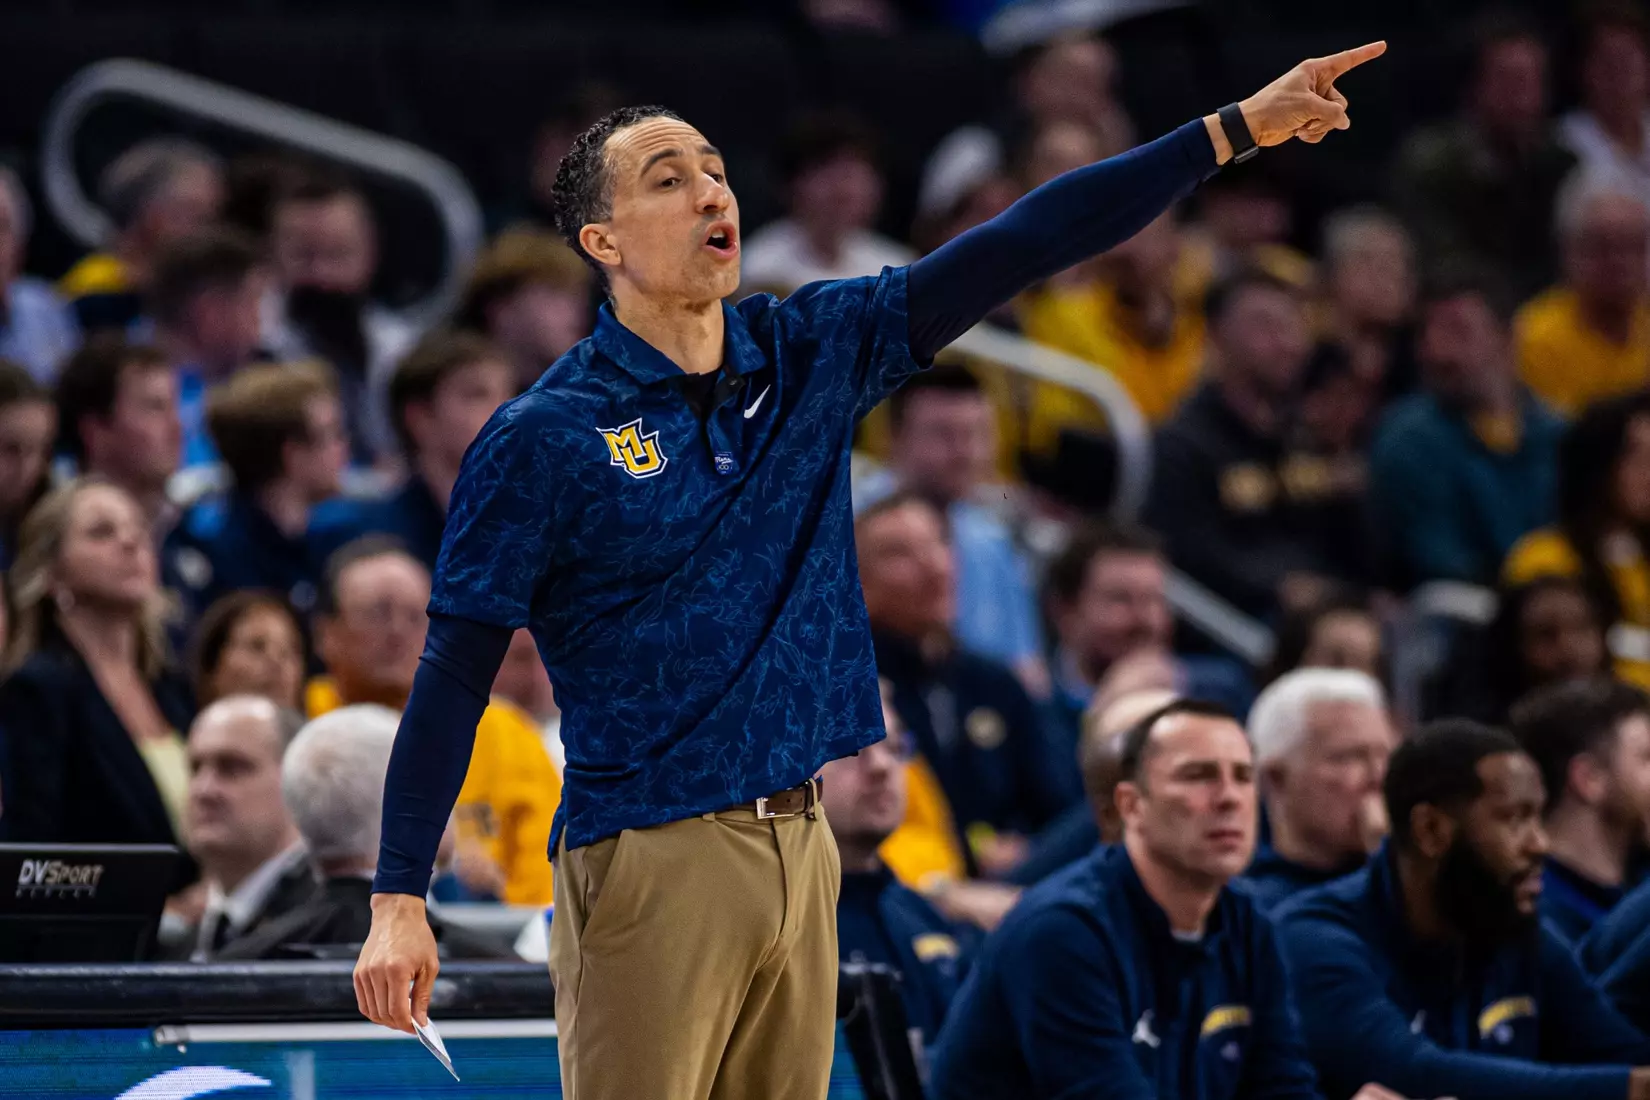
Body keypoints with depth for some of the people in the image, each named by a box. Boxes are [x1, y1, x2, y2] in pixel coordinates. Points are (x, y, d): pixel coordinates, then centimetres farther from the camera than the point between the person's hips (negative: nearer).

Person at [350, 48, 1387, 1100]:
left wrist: (1238, 128, 1)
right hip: (648, 859, -6)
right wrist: (400, 901, -14)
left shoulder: (811, 352, 8)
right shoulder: (547, 436, -7)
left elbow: (1013, 251, 5)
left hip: (802, 848, 6)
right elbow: (456, 672, -8)